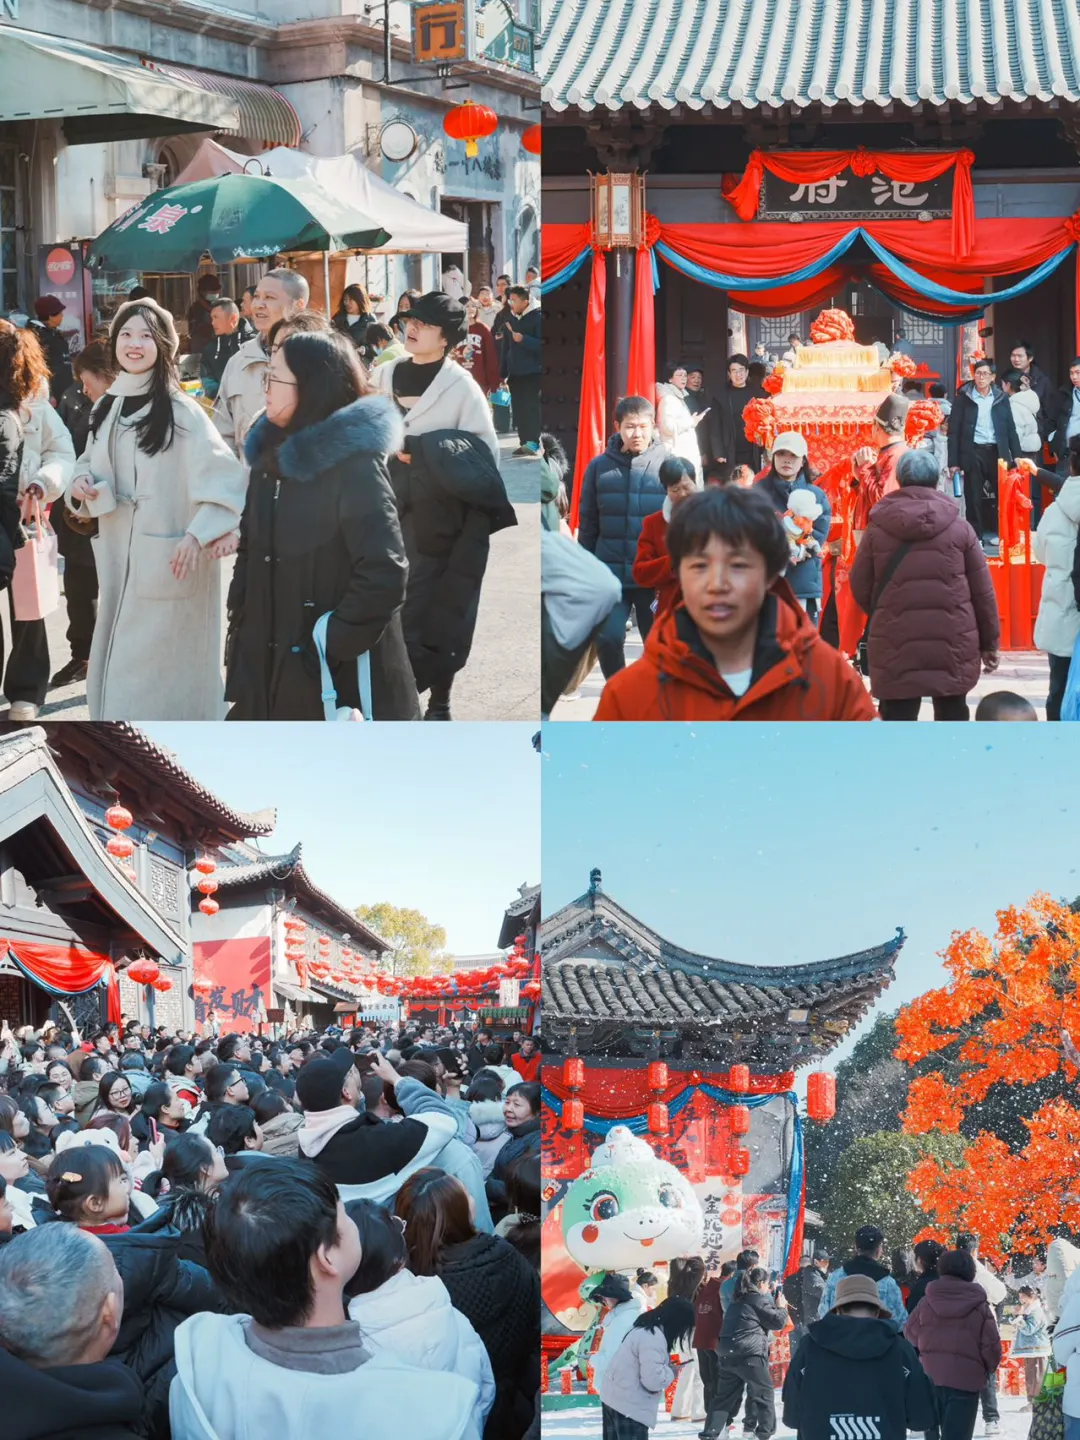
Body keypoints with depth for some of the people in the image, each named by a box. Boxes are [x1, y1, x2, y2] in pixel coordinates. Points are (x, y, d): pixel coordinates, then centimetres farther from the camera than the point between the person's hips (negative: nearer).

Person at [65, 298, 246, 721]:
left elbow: (224, 476, -15)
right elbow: (92, 467, 21)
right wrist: (82, 486, -3)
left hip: (170, 559, -7)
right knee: (118, 672, 11)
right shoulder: (106, 408, 12)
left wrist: (199, 534, -26)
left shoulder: (180, 410, -10)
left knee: (162, 671, -4)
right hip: (119, 557, 7)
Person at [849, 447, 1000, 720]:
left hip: (895, 644, -1)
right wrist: (989, 641, 13)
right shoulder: (959, 527, 2)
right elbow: (982, 590, 3)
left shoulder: (878, 528, 0)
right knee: (952, 715, 15)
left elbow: (861, 588, 4)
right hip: (952, 642, 1)